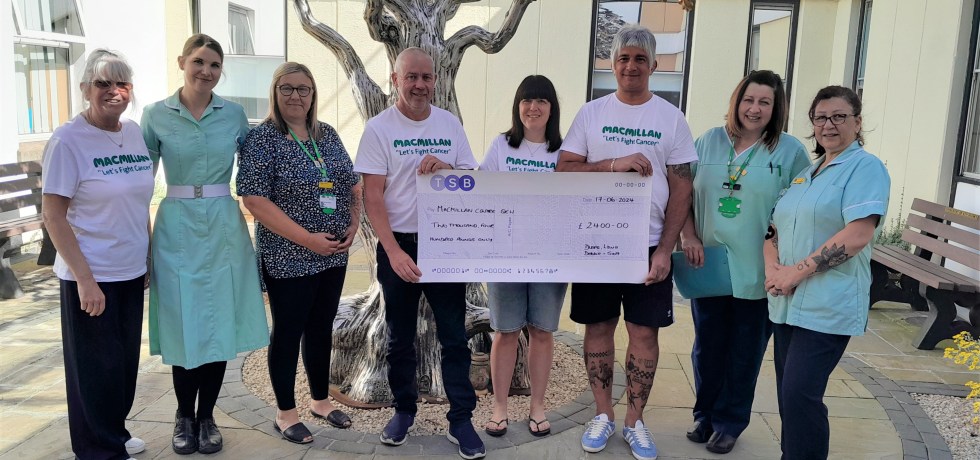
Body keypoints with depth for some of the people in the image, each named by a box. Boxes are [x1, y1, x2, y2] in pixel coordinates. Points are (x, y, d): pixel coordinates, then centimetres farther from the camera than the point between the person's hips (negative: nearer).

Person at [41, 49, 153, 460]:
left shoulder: (135, 132, 5)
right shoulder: (68, 140, -13)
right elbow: (53, 216, -14)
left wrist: (147, 256, 12)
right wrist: (85, 279, -17)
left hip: (131, 272, 6)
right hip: (91, 277, -6)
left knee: (126, 360, 17)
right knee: (97, 365, 6)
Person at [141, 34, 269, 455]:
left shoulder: (234, 115, 4)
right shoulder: (156, 116, 0)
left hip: (224, 228, 2)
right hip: (178, 228, -1)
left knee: (220, 325, 6)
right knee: (185, 326, 4)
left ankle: (206, 417, 24)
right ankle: (184, 416, 26)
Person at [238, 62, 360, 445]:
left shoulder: (328, 134, 8)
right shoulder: (262, 138, -10)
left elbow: (353, 184, 15)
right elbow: (254, 199, -18)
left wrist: (354, 224, -1)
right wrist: (308, 239, -20)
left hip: (334, 255, 6)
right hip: (288, 258, -6)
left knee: (321, 329, 16)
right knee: (288, 332, 6)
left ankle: (321, 400, 33)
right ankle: (285, 413, 22)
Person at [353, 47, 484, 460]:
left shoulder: (450, 123, 4)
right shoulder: (379, 128, -5)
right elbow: (373, 197, -9)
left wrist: (446, 169, -15)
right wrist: (394, 252, -19)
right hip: (398, 244, -2)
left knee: (454, 336, 4)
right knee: (400, 337, 12)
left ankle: (461, 420, 15)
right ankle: (404, 409, 30)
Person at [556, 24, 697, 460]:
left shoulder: (671, 118, 1)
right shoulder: (591, 113, 2)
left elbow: (681, 189, 0)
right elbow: (563, 170, -4)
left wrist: (664, 250, -8)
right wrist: (613, 165, -19)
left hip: (648, 244, 0)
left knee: (644, 332, 5)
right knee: (598, 327, 9)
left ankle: (634, 421, 22)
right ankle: (603, 414, 25)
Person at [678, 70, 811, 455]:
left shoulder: (790, 151, -4)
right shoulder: (710, 141, 5)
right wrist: (688, 236, -2)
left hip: (757, 275, -2)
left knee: (744, 354, 10)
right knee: (707, 347, 14)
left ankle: (729, 423, 28)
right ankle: (705, 415, 33)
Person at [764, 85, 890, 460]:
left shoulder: (865, 167, -5)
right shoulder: (805, 174, 17)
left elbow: (858, 234, -18)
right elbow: (775, 227, 17)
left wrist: (797, 272, -17)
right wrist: (772, 267, -3)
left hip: (828, 307, -7)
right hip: (786, 303, 7)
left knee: (800, 394, -10)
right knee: (788, 395, 12)